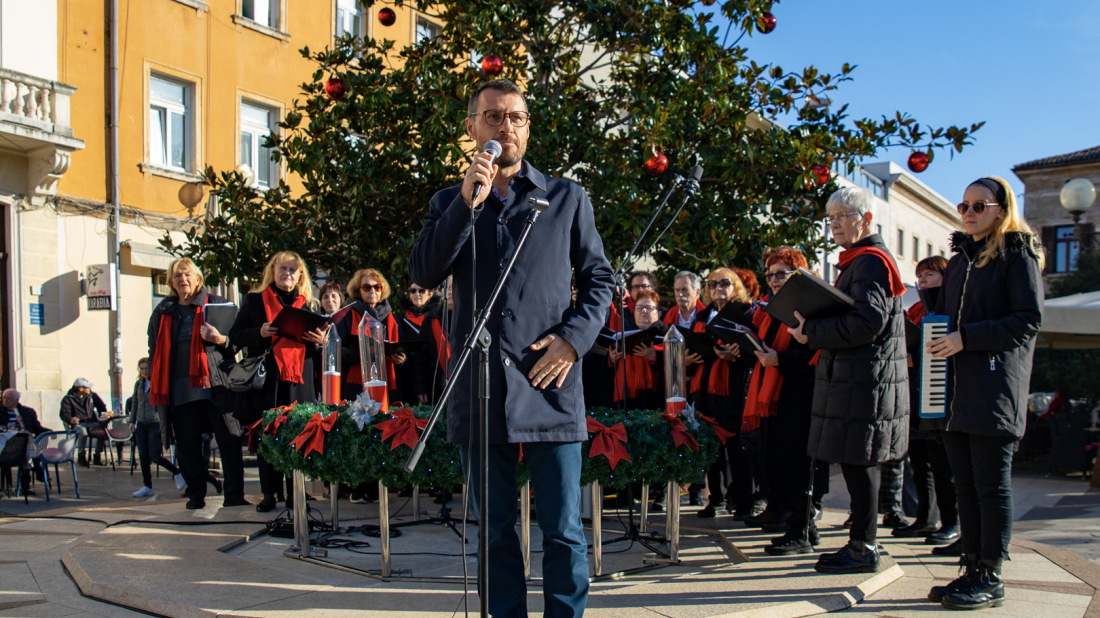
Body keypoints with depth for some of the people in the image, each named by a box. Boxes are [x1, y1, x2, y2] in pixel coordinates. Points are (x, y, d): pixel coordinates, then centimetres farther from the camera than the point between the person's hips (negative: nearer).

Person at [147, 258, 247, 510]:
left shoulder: (217, 304, 9)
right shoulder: (162, 312, 18)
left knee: (229, 440, -5)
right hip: (179, 387, 3)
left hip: (215, 384, -3)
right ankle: (196, 493, 15)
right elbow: (155, 351, 24)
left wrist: (221, 339, -14)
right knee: (187, 444, 3)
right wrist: (155, 386, 17)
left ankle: (235, 494, 2)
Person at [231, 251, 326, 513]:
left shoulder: (307, 303, 17)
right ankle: (269, 493, 9)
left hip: (299, 380, 1)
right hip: (264, 379, -1)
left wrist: (318, 341, -4)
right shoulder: (254, 300, 11)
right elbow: (235, 335, 7)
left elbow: (315, 341, 20)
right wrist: (259, 333, -12)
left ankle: (294, 492, 7)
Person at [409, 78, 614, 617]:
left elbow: (599, 279, 11)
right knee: (495, 532, 10)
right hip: (479, 389, 2)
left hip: (549, 385, -1)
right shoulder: (450, 203, 13)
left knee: (563, 532, 2)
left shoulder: (566, 198, 10)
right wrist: (468, 202, -10)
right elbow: (422, 274, -1)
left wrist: (573, 338, -6)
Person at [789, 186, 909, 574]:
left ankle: (863, 549, 2)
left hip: (864, 382, -11)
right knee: (857, 465, 13)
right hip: (852, 379, 11)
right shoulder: (858, 261, 21)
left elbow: (868, 321, -23)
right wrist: (814, 329, 10)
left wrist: (812, 333, -18)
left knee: (857, 464, -5)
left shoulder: (871, 261, -13)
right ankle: (861, 542, 21)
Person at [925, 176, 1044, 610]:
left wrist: (966, 338, -18)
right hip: (957, 388, 7)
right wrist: (935, 342, 5)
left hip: (995, 388, -7)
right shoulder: (960, 260, 20)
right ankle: (973, 570, 15)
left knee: (991, 484, -3)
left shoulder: (1018, 255, -3)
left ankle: (991, 578, 5)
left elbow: (1028, 321, -12)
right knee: (966, 484, 9)